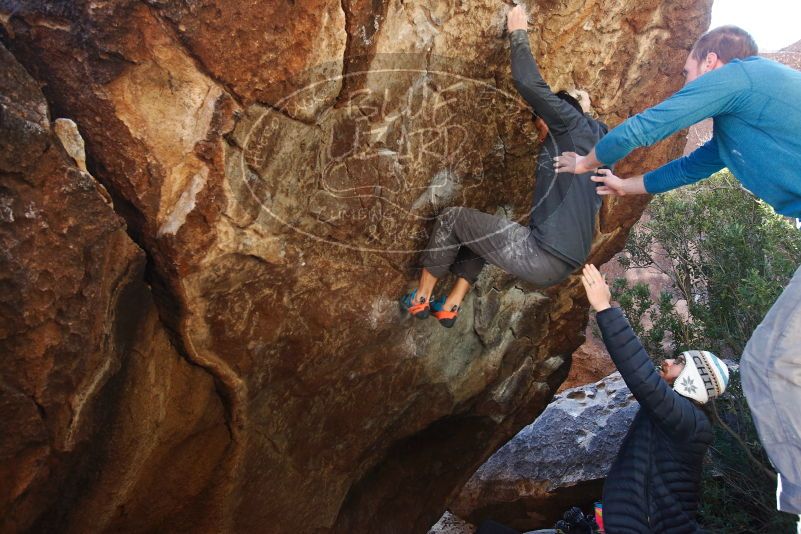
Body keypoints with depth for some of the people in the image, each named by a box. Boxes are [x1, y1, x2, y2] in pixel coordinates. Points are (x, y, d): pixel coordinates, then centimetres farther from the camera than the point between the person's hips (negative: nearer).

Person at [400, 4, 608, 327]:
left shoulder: (576, 126, -1)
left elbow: (528, 83, -12)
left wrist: (518, 34, 4)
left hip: (541, 254, -10)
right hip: (560, 267, 10)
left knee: (452, 219, 7)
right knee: (481, 231, 33)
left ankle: (420, 299, 18)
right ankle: (450, 307, 30)